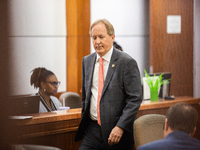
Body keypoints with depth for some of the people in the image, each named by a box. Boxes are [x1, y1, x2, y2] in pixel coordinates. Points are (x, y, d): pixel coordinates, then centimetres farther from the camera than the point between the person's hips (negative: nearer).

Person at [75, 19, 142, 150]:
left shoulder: (126, 62, -8)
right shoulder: (87, 61, 11)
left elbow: (135, 99, -12)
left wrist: (120, 127, -18)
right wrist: (84, 121, 16)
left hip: (117, 131, -4)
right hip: (91, 130, 5)